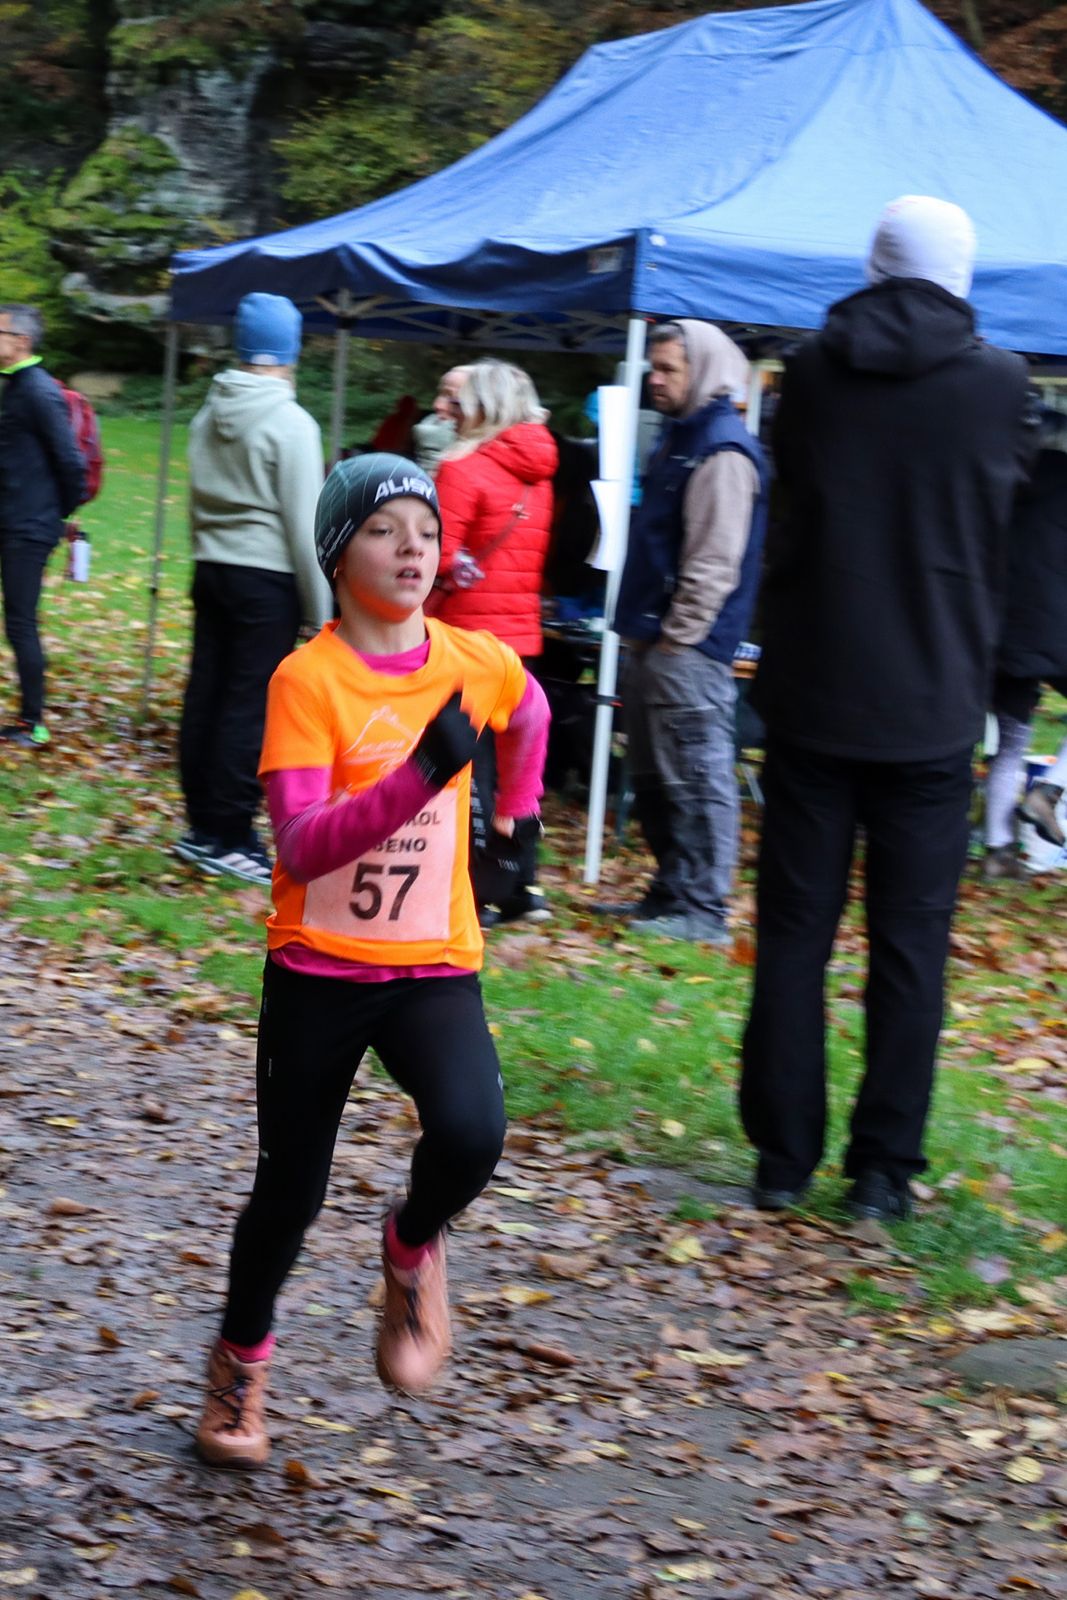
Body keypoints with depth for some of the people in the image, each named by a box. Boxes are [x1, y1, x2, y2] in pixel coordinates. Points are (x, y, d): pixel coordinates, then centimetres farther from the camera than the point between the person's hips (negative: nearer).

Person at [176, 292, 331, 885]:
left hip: (212, 569, 7)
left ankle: (202, 827, 17)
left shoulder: (209, 419, 8)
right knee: (250, 708, -4)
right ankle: (229, 840, -2)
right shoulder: (290, 425, -13)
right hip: (267, 578, -7)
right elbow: (303, 525, -13)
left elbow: (198, 503, 13)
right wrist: (320, 611, -7)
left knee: (206, 695, 10)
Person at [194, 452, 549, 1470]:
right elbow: (301, 846, -24)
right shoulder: (308, 679, -14)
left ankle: (413, 1249, 10)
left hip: (435, 965, 2)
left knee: (470, 1136, -25)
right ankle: (239, 1363, 35)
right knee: (292, 1187, 8)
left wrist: (515, 810, 27)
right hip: (318, 968, -2)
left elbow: (529, 713, 24)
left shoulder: (476, 662, -2)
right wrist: (420, 774, -33)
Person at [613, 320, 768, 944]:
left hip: (689, 651, -11)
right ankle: (671, 894, 25)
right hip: (654, 645, 11)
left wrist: (676, 636, -17)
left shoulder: (723, 452, -15)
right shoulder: (679, 438, 18)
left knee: (696, 780, -7)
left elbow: (714, 563, -20)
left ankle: (701, 909, -4)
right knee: (653, 781, 16)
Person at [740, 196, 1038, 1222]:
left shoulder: (813, 369, -1)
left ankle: (783, 1158, 12)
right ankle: (883, 1169, 8)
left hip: (810, 691, 2)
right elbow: (998, 503, 6)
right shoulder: (996, 382, -7)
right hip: (930, 705, -1)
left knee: (794, 933, 9)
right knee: (909, 944, 5)